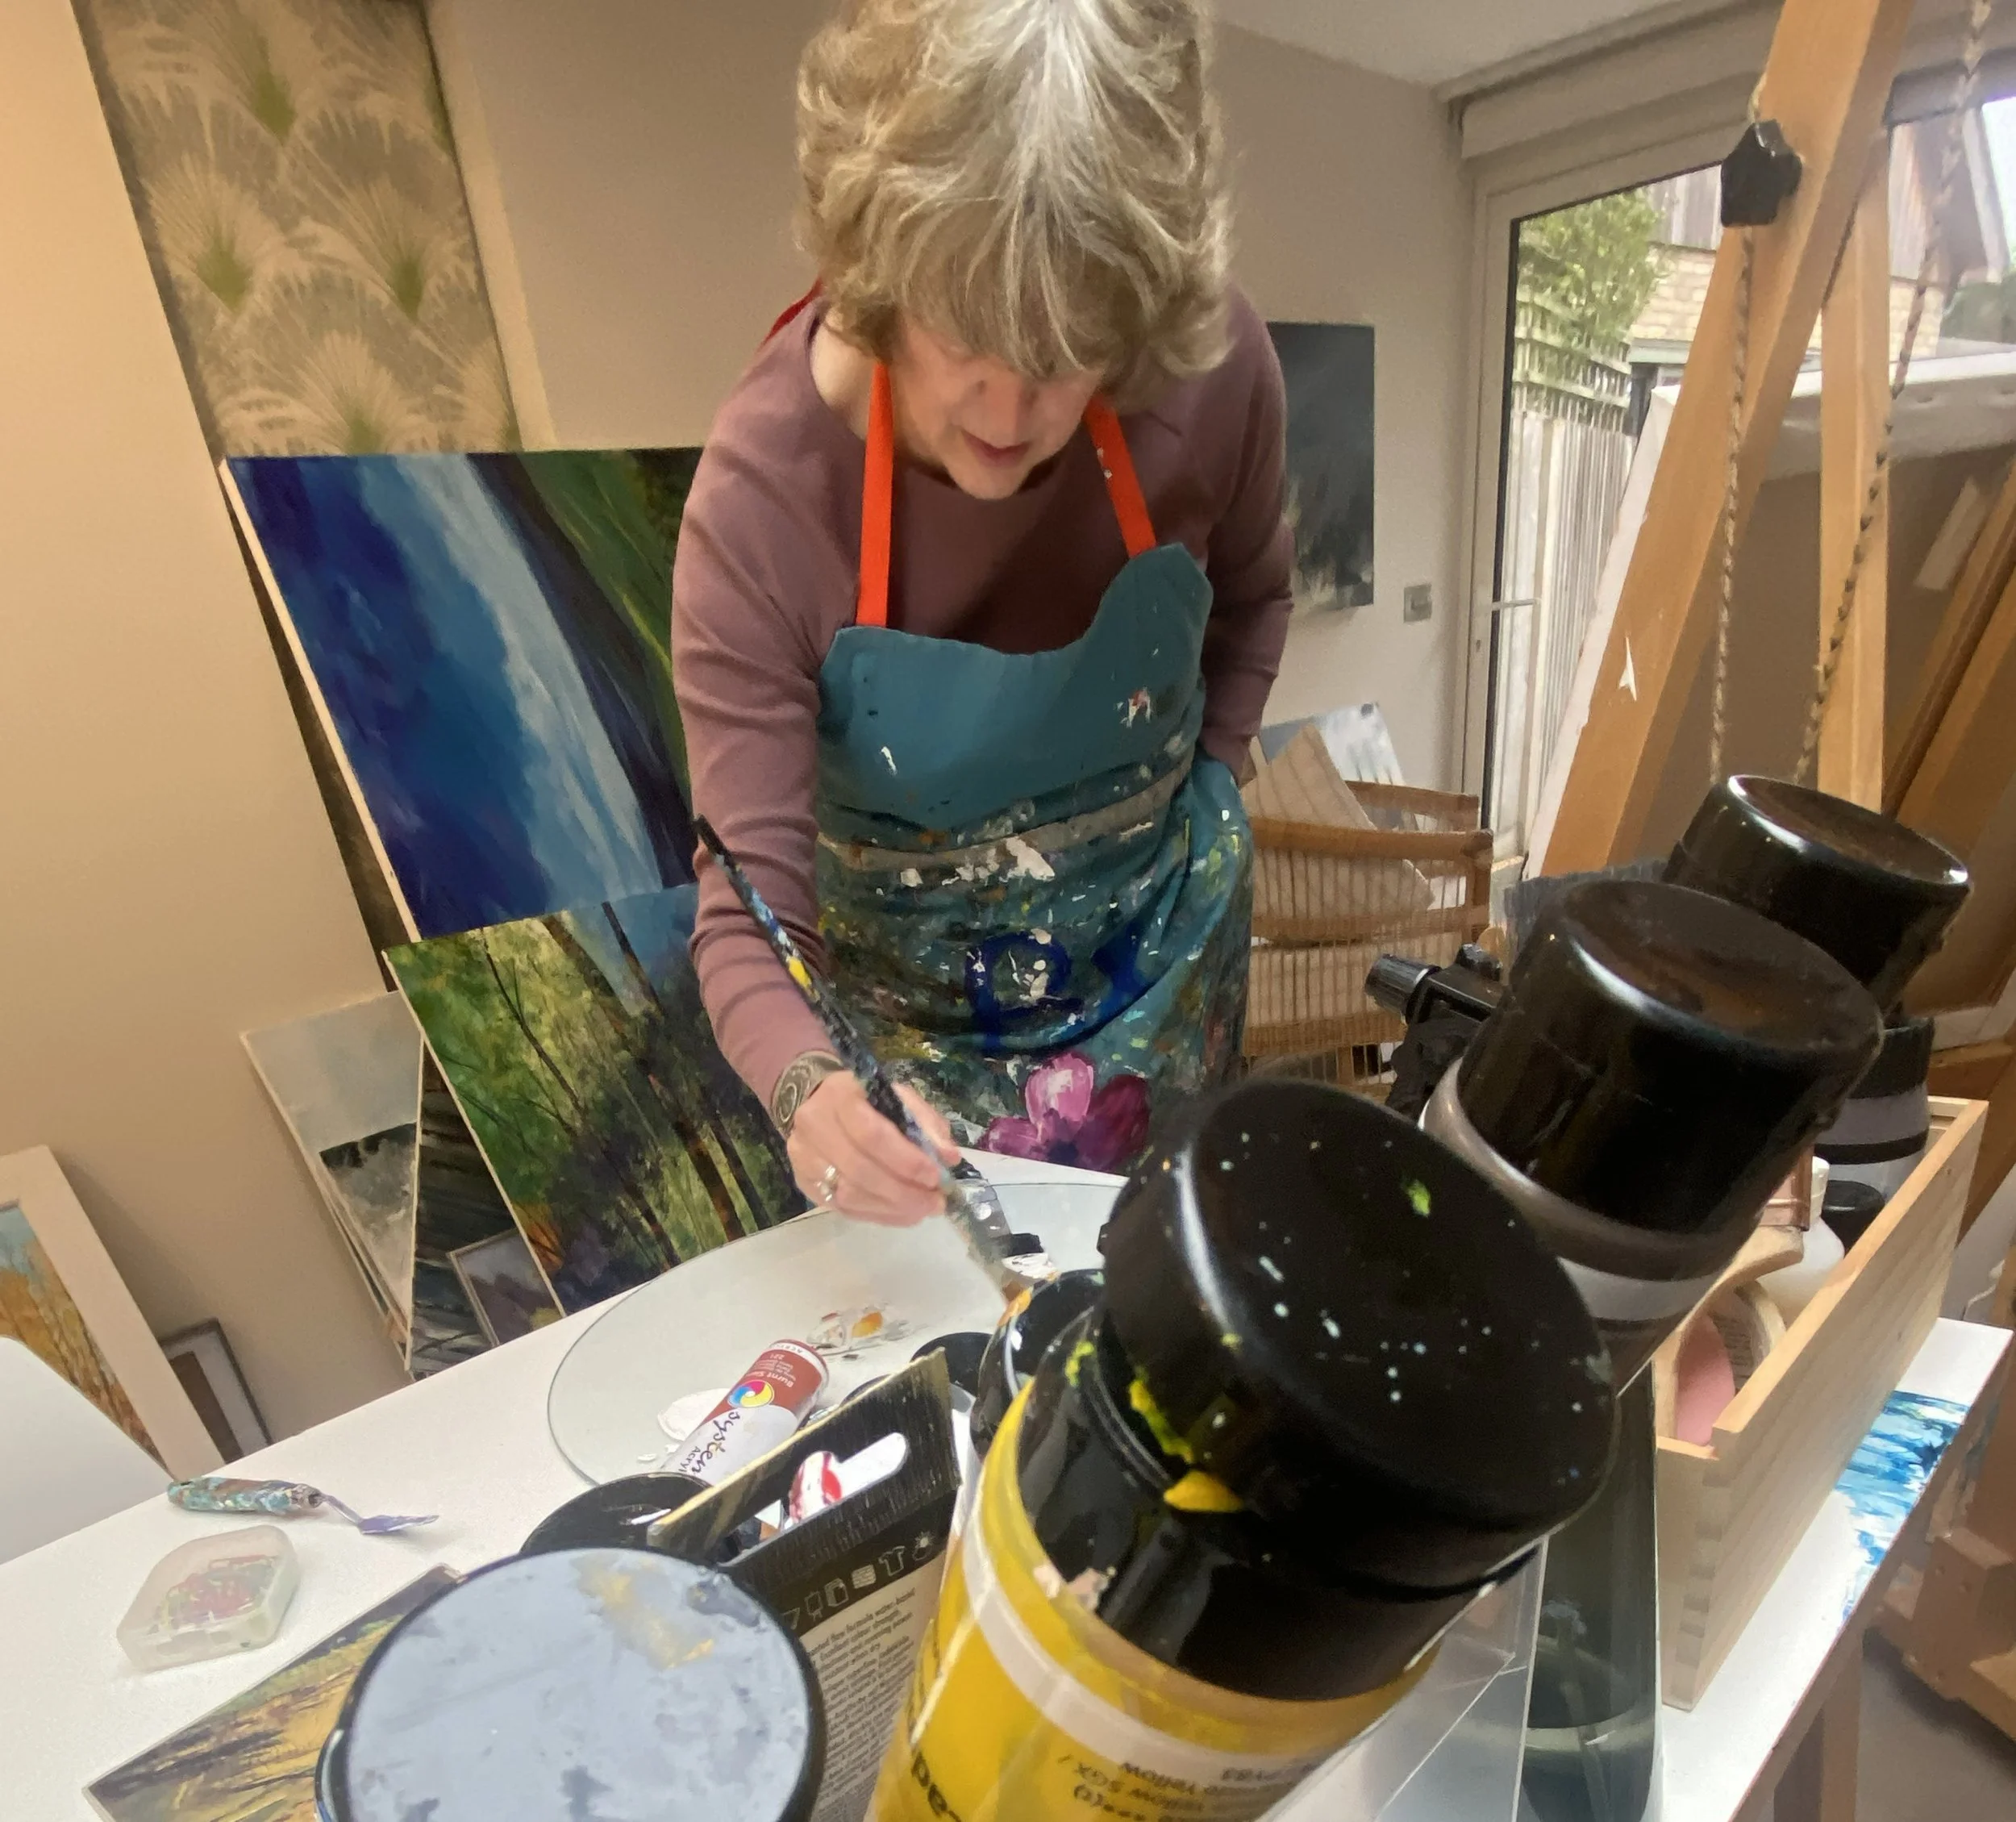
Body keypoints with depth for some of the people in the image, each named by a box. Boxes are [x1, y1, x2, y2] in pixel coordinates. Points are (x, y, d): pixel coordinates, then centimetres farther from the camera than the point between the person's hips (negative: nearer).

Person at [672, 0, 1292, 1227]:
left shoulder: (1213, 374, -24)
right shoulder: (761, 497, -30)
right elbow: (749, 908, -29)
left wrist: (1206, 788, -4)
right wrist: (808, 1087, -47)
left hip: (1164, 942, 3)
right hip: (905, 981, -2)